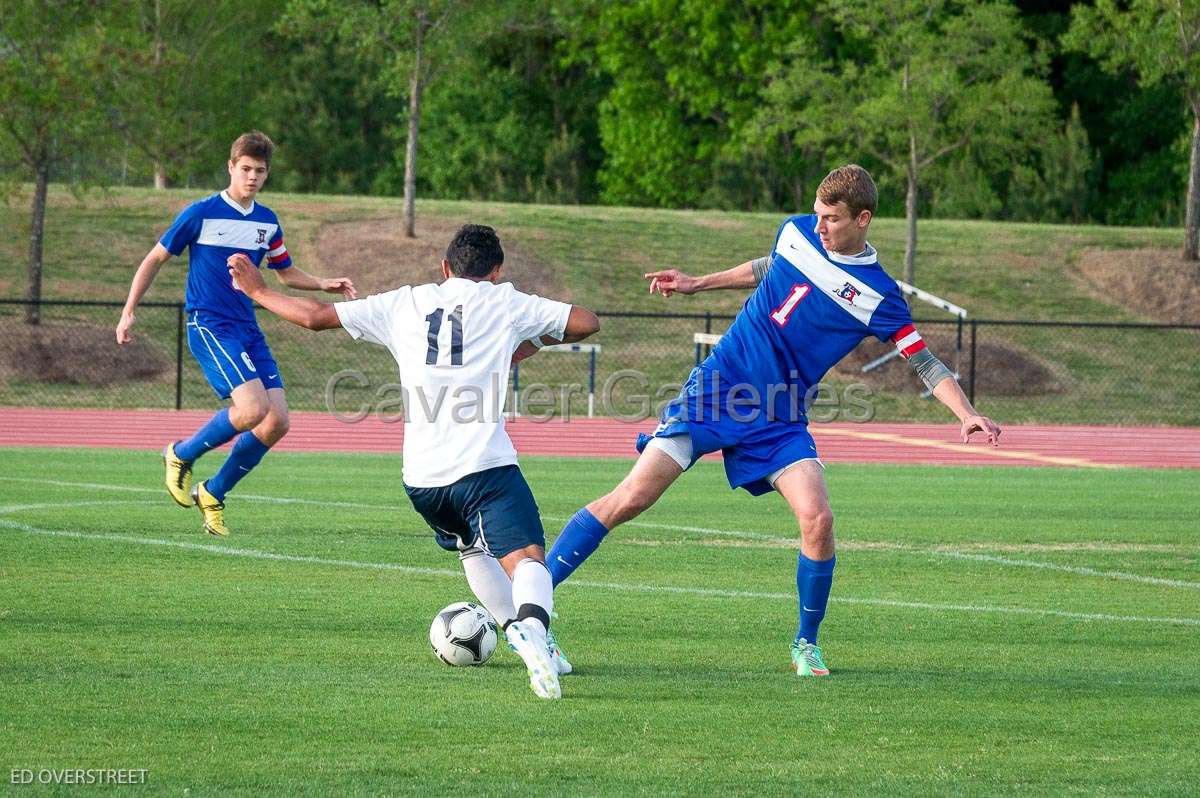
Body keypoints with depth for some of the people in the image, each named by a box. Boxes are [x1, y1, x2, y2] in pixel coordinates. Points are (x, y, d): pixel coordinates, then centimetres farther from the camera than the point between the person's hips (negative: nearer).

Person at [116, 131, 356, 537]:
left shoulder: (267, 222, 11)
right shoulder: (201, 213, -6)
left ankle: (212, 493, 13)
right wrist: (129, 311, -3)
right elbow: (155, 259, 2)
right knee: (252, 408, -25)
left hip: (248, 331, 7)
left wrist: (324, 285, 7)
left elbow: (287, 273, 26)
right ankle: (181, 455, -1)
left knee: (277, 422, -4)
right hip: (208, 325, -7)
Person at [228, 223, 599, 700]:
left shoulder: (405, 303, 16)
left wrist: (257, 292, 35)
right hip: (485, 465, -4)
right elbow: (587, 322, 14)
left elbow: (315, 316, 20)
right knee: (527, 558, -14)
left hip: (421, 477, 4)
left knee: (472, 547, 30)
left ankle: (521, 634, 20)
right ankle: (533, 630, -45)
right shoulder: (505, 302, 11)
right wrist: (529, 344, 29)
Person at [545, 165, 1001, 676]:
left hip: (778, 420, -1)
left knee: (817, 519, -20)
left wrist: (968, 415, -19)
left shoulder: (879, 297, -7)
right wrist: (697, 284, 28)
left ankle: (806, 644, 3)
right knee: (630, 499, -10)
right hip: (718, 385, 1)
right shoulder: (796, 232, 3)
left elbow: (926, 364, -5)